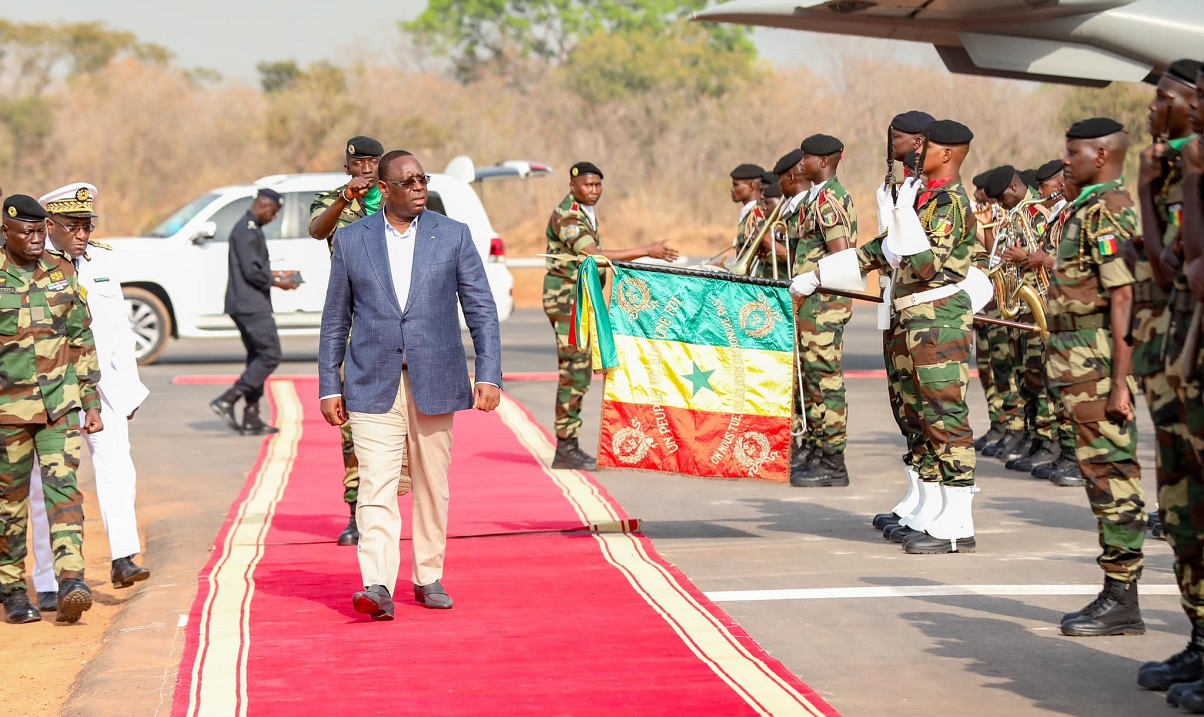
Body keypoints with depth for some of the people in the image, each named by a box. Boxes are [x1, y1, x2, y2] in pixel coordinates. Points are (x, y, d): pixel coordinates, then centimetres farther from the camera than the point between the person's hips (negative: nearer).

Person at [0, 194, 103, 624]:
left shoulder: (62, 272, 7)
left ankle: (71, 580, -17)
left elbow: (81, 341, 12)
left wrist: (92, 403, 9)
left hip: (61, 401, 2)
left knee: (62, 485, -10)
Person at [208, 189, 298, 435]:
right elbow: (251, 271, -21)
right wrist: (277, 282, -10)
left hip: (248, 305, 11)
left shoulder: (250, 228, 19)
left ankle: (251, 418, 10)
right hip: (251, 305, -11)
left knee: (257, 357, 11)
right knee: (270, 355, -10)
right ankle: (227, 401, -13)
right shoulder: (247, 230, -14)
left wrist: (275, 274, 17)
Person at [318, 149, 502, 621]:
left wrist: (489, 375, -6)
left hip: (434, 382, 1)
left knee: (432, 486, 9)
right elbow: (336, 320, 9)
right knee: (376, 486, -11)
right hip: (373, 385, -1)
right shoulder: (351, 241, 5)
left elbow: (482, 310, 3)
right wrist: (329, 387, 5)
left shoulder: (453, 236, 5)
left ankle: (428, 578, 22)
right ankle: (378, 587, -18)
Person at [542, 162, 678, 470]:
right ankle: (566, 448, -7)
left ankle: (568, 445, 13)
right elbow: (594, 256, -25)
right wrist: (647, 252, -24)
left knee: (579, 372, 10)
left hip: (583, 300, 10)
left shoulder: (587, 213, 16)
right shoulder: (567, 216, -15)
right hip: (566, 299, -10)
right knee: (574, 371, -10)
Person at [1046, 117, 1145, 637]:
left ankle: (1122, 601, -3)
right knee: (1107, 476, 12)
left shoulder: (1106, 210, -14)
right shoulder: (1093, 208, 17)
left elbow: (1123, 298, -20)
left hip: (1098, 360, -10)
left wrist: (1120, 381, -24)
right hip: (1083, 361, 10)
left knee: (1111, 476, -7)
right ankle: (1116, 595, 18)